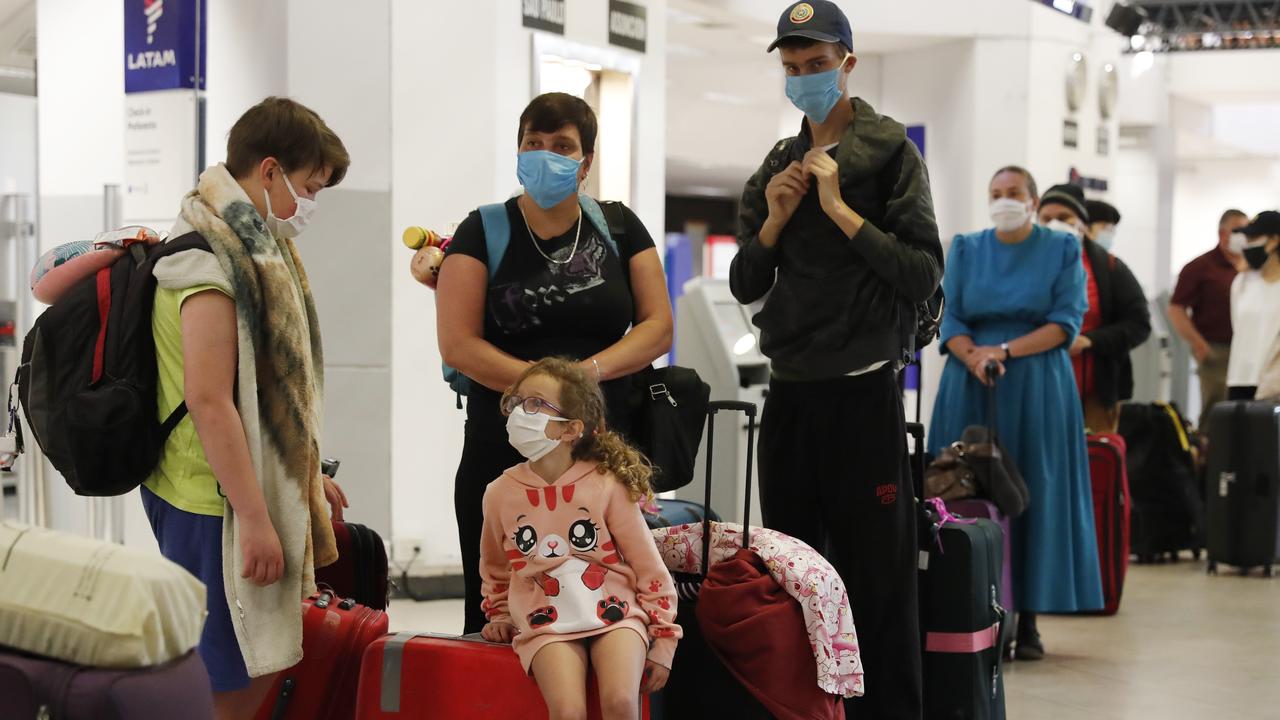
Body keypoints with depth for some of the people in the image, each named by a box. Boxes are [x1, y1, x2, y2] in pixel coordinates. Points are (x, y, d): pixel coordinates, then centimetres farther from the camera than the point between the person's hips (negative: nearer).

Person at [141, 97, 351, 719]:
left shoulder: (252, 247, 15)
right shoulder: (210, 259, -17)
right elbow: (209, 400, -23)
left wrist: (306, 477, 22)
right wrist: (255, 518, -23)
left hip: (255, 484, 10)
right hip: (214, 503, -10)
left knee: (257, 666, 13)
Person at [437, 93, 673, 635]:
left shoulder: (619, 229, 11)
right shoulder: (484, 233, 5)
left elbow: (658, 326, 6)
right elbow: (457, 344, -4)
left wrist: (589, 371, -12)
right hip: (502, 456, -1)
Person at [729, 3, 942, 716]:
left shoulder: (890, 152, -3)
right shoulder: (778, 164, 14)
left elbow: (924, 275, -12)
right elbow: (745, 285, 14)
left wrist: (840, 210, -15)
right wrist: (773, 220, -3)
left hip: (862, 393, -6)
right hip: (789, 393, 6)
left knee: (878, 583, -3)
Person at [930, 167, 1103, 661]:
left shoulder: (1062, 249, 5)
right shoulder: (965, 249, 11)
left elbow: (1066, 322, -3)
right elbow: (949, 319, 5)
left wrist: (1005, 350, -14)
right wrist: (972, 356, -15)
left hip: (1037, 389, -2)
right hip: (971, 389, 2)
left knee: (1033, 495, -4)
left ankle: (1027, 621, 0)